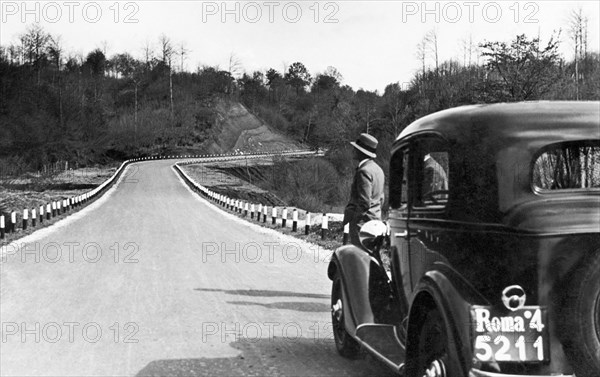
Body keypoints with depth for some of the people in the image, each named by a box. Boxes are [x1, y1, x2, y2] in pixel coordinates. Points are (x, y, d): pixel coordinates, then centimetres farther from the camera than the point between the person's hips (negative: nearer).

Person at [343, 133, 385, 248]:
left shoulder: (364, 171, -16)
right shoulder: (378, 169, 15)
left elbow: (365, 202, -21)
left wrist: (349, 216, -11)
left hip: (362, 223, -10)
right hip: (375, 220, 10)